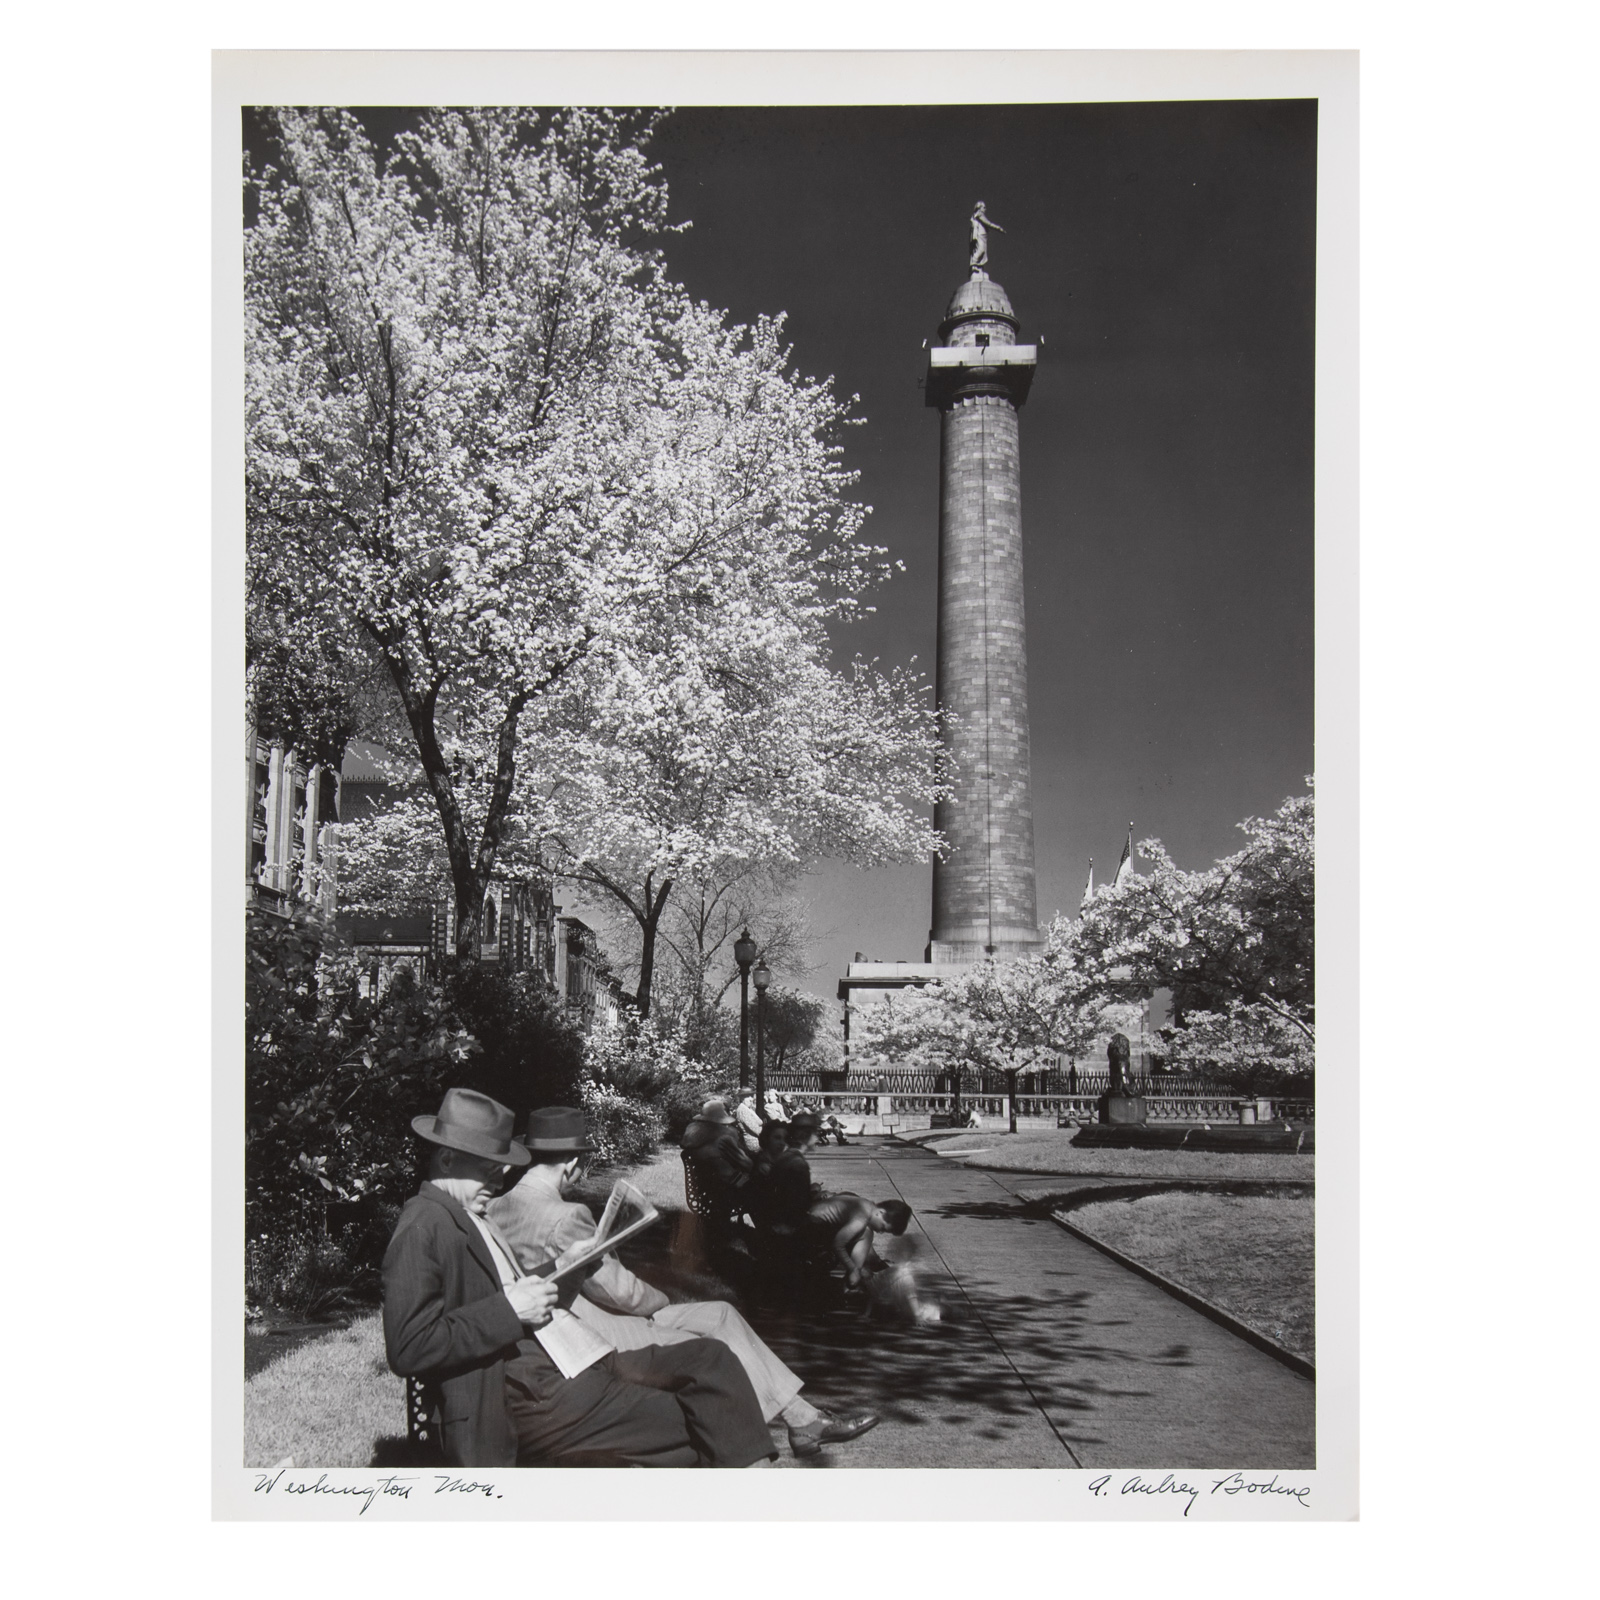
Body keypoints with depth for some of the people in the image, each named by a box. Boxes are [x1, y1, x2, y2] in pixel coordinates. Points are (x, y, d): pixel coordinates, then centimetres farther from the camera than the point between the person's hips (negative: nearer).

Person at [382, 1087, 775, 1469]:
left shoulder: (472, 1218, 21)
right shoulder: (422, 1228, -10)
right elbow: (408, 1349, -19)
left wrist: (540, 1289, 10)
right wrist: (509, 1309, -19)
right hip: (531, 1395, -10)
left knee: (710, 1360, -4)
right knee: (688, 1428, -18)